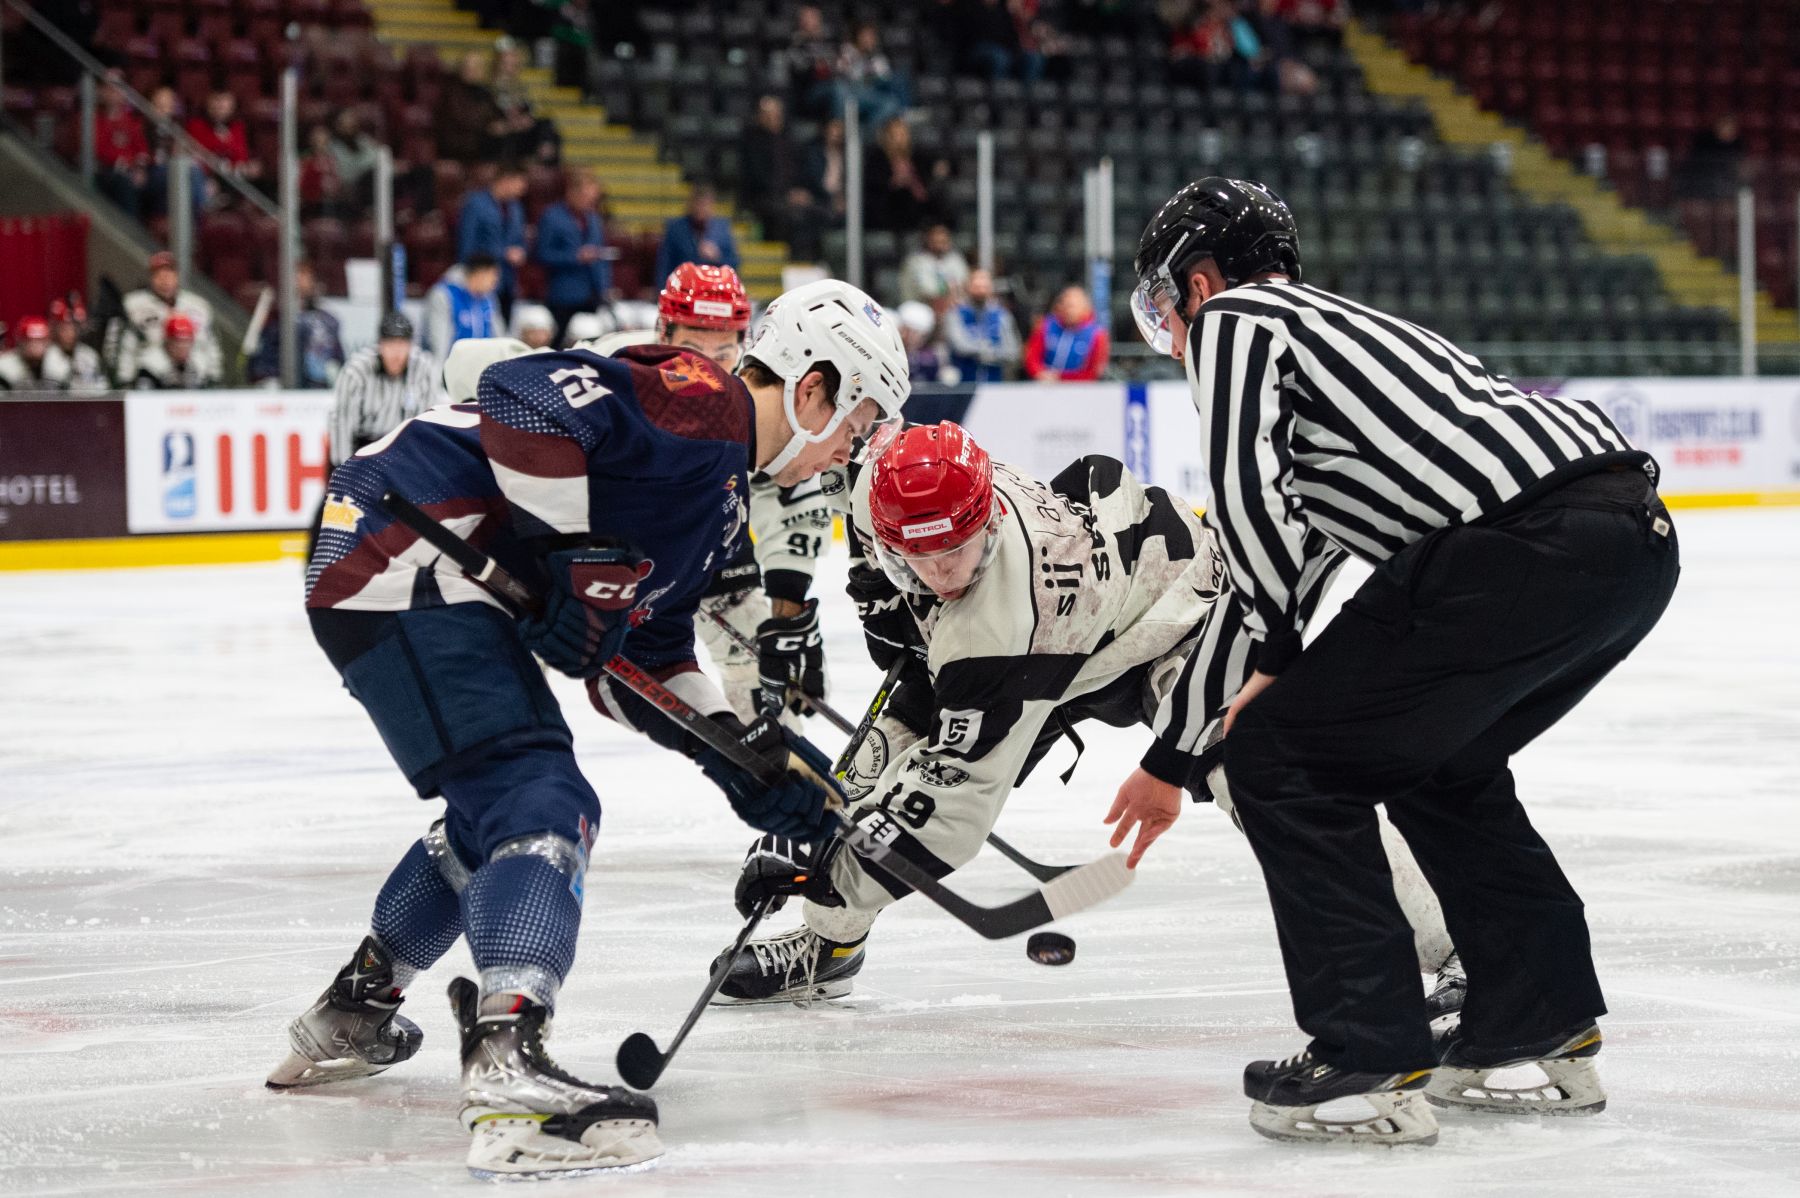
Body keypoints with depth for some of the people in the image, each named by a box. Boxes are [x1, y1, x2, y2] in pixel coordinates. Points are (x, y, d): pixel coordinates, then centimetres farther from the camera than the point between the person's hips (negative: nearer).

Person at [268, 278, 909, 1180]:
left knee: (497, 810, 27)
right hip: (402, 562, -11)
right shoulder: (702, 404, -13)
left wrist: (740, 753, 16)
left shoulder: (721, 491, 20)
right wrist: (565, 554, -22)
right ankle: (510, 1074, -36)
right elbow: (524, 395, -27)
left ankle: (347, 1017, 42)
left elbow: (649, 649, 24)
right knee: (544, 806, -20)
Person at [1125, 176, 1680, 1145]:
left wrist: (1281, 656, 9)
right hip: (1638, 529, 9)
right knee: (1436, 764, 30)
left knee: (1280, 755, 2)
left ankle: (1372, 1063, 0)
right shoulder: (1330, 322, 37)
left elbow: (1245, 497, -7)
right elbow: (1273, 540, 42)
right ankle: (1547, 1033, 31)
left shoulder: (1230, 318, 11)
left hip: (1526, 545, -9)